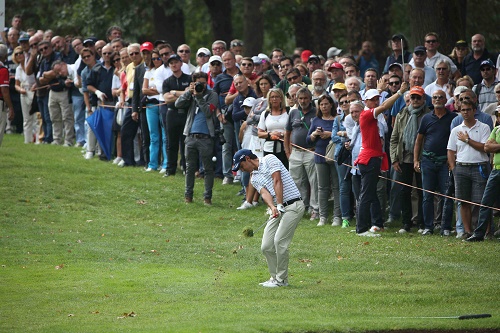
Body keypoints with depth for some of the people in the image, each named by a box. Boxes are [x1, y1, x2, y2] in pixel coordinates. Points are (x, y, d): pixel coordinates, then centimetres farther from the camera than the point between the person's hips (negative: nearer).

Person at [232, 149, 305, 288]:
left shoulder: (269, 160, -1)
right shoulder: (254, 178, 17)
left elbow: (277, 181, -11)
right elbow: (265, 193, -1)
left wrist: (280, 205, -19)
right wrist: (272, 207, -23)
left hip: (293, 205, -8)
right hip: (277, 208, 8)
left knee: (280, 241, -16)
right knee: (267, 246, -1)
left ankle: (281, 279, -7)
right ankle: (275, 277, 12)